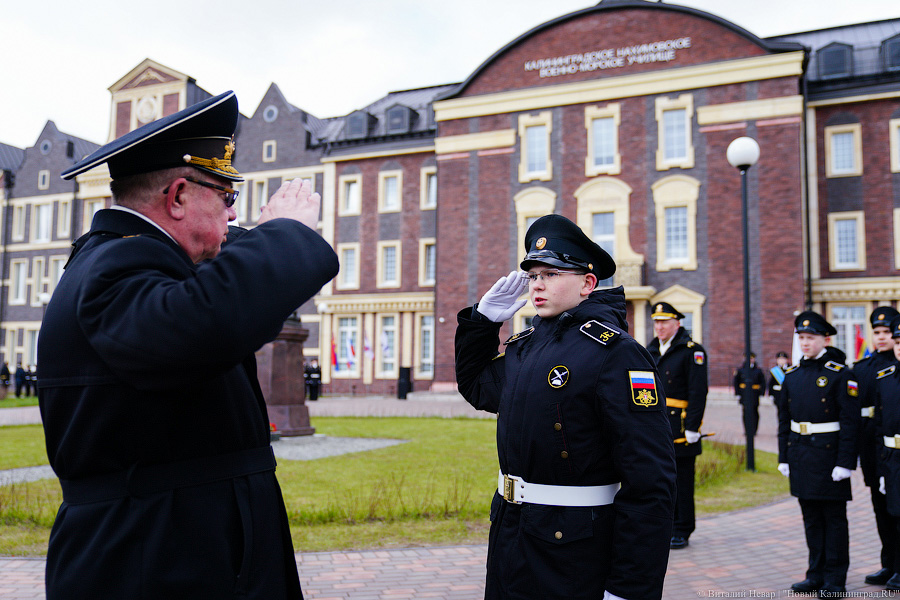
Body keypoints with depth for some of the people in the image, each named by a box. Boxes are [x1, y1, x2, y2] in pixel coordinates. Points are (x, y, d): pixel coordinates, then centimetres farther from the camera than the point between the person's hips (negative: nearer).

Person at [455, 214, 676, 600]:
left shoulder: (616, 353, -17)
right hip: (508, 535, 7)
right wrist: (483, 319, 11)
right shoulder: (524, 345, 7)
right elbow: (476, 387, 26)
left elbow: (649, 484, -20)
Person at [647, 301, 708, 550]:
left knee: (682, 481, 2)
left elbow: (698, 392, -12)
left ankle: (682, 532, 13)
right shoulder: (650, 351, 13)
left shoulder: (692, 351, -7)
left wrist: (692, 427, -17)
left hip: (680, 428, -6)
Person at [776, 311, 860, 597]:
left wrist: (845, 463, -16)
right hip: (800, 454, 5)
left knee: (834, 518, 4)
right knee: (811, 518, 13)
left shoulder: (840, 374, -8)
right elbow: (784, 419, 12)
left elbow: (850, 421, -12)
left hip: (828, 454, -5)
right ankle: (816, 574, 24)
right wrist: (784, 457, 10)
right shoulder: (791, 375, 9)